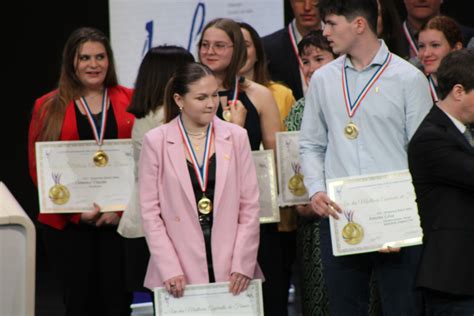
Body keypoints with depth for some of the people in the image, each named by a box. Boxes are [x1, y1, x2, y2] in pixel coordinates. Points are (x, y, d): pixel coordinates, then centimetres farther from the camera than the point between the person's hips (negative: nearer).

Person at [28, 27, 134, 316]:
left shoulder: (131, 102, 6)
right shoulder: (49, 107, 5)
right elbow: (39, 168, 2)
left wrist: (123, 209, -9)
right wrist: (77, 212, -8)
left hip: (120, 222, 0)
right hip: (69, 224, 0)